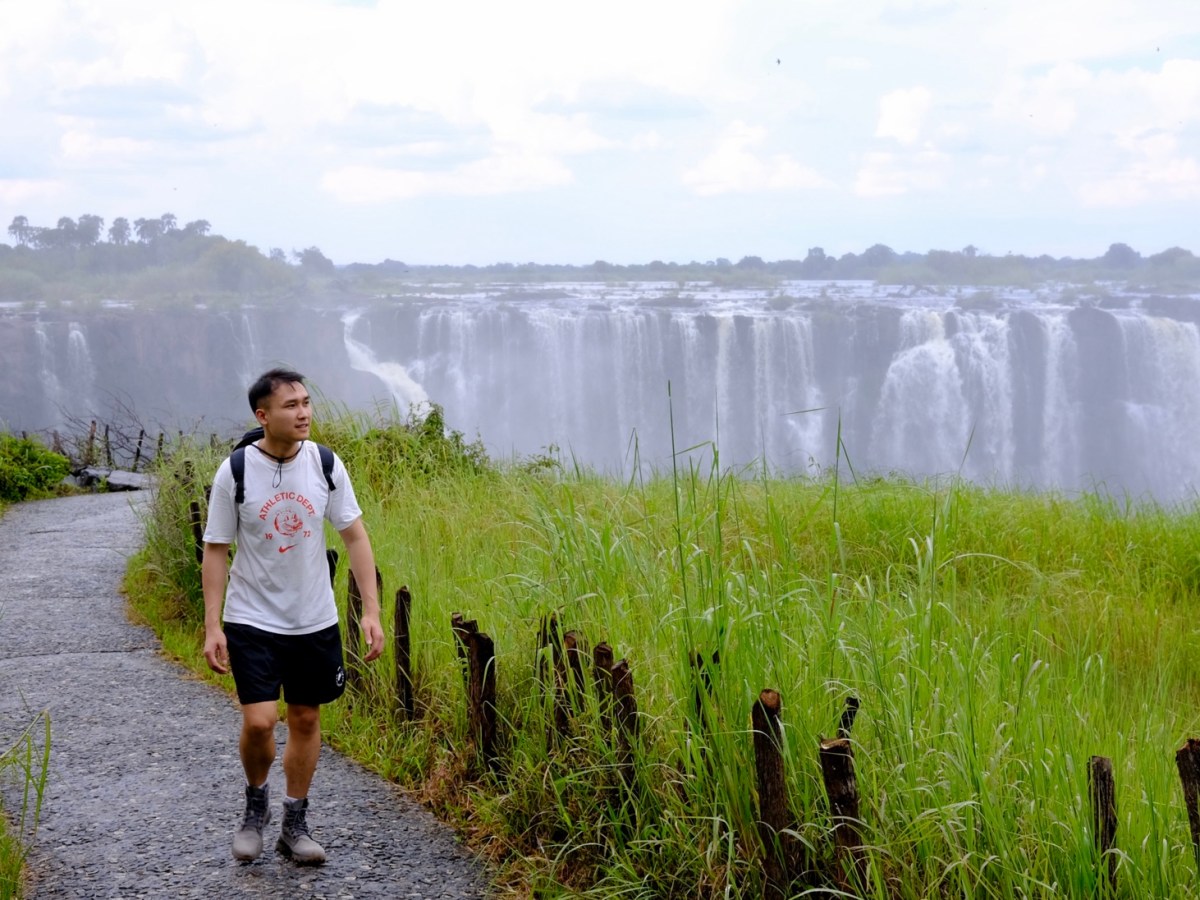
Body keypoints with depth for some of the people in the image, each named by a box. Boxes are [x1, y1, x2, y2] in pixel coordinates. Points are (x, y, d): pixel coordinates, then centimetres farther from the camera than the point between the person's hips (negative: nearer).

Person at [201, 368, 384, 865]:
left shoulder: (326, 464, -5)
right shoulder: (235, 472, -11)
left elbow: (355, 537, 2)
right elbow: (215, 551, -5)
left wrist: (371, 610, -4)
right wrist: (212, 627, -10)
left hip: (315, 620, 3)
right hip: (252, 622, -3)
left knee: (306, 719, 10)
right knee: (259, 722, -13)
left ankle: (295, 825, 25)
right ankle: (255, 805, 16)